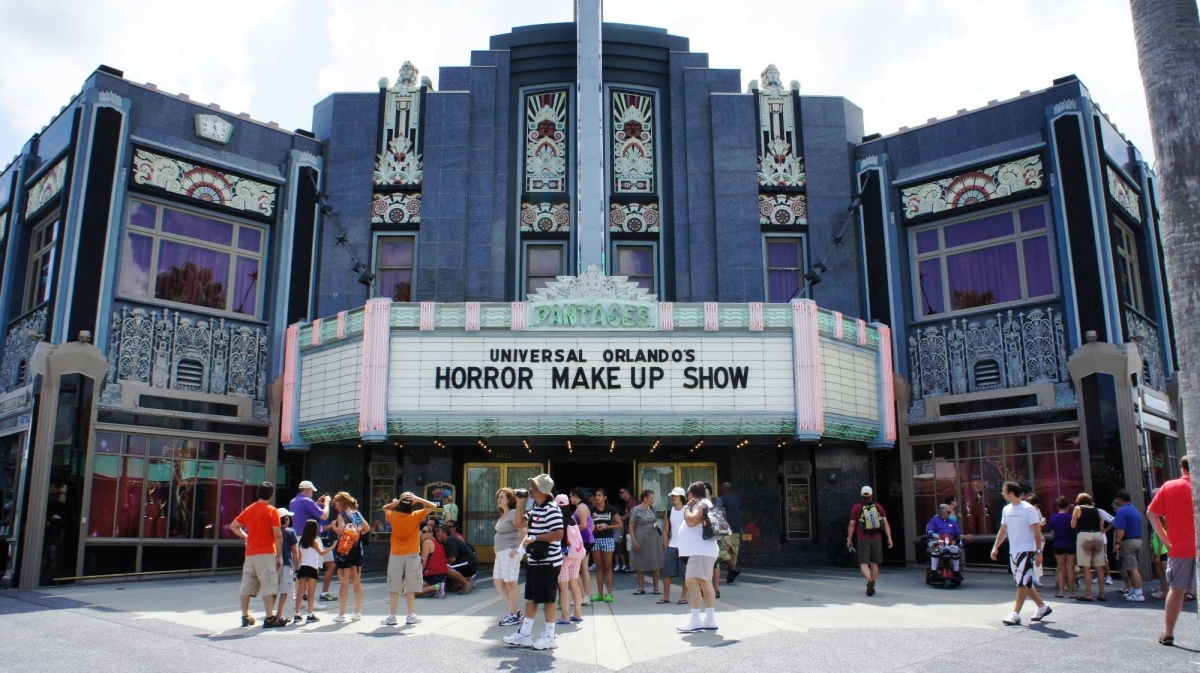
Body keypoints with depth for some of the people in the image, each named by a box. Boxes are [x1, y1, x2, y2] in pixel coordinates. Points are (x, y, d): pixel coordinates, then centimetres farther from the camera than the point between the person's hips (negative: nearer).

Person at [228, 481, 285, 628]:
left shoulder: (249, 510, 10)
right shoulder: (272, 511, -7)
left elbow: (233, 526, 18)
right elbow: (278, 535, -11)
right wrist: (280, 556, -5)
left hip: (250, 554, 6)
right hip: (266, 554, -6)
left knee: (247, 586, 13)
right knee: (269, 586, -4)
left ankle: (245, 617, 19)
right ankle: (269, 618, -8)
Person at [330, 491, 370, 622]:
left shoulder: (342, 515, -8)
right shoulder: (357, 514, 10)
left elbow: (340, 530, -21)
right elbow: (367, 528, 12)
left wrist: (333, 525, -2)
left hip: (344, 551, -6)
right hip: (357, 550, 6)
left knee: (344, 583, -3)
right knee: (357, 582, 11)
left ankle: (341, 614, 0)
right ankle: (357, 612, 16)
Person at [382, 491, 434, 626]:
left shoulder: (393, 516, -3)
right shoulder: (416, 516, -9)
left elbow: (384, 508, 19)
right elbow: (433, 506, -1)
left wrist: (393, 504, -2)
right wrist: (417, 499, -10)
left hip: (395, 555, 2)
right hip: (412, 555, -1)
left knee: (394, 588, 3)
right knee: (410, 588, 4)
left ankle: (392, 616, 5)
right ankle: (411, 616, 7)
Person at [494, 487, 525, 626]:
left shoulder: (513, 513, -13)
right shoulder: (503, 515, 16)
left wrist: (518, 548, -22)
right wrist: (497, 551, 18)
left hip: (510, 552, -11)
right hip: (501, 553, 11)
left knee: (510, 584, -4)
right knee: (498, 582, 13)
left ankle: (514, 616, 6)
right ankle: (515, 611, 22)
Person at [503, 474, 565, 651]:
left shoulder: (552, 510, -18)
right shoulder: (535, 509, 13)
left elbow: (558, 534, -26)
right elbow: (521, 524, 20)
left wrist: (534, 538, -22)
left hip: (548, 562, -10)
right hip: (534, 561, 10)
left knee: (547, 599, 0)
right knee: (530, 598, 14)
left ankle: (550, 637, 11)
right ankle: (525, 634, 22)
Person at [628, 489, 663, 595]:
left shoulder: (652, 509, 8)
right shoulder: (636, 510, -7)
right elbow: (631, 527, -6)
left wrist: (657, 525, 1)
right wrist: (634, 541, -13)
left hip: (654, 539, 4)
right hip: (641, 540, -4)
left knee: (655, 563, 4)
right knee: (640, 564, 3)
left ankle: (656, 587, 12)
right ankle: (641, 588, 12)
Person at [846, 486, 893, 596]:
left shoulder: (856, 507, -1)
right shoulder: (878, 507, 6)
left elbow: (852, 524, -2)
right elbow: (886, 523, -1)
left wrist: (849, 539, 5)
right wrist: (889, 538, -2)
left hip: (863, 539, -3)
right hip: (877, 539, 3)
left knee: (864, 563, -2)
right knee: (874, 563, 12)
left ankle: (869, 580, -28)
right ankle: (871, 587, 13)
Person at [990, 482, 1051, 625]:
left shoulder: (1028, 509, -12)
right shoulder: (1006, 509, 9)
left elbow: (1037, 531, -12)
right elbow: (1003, 530, 17)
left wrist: (1039, 552, -16)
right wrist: (995, 547, 11)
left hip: (1026, 551, -8)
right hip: (1013, 551, 8)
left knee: (1022, 583, -9)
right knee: (1025, 583, 14)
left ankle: (1015, 615, -10)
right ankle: (1043, 607, 30)